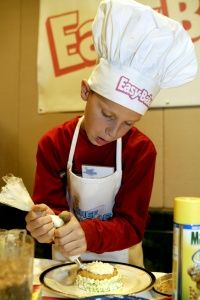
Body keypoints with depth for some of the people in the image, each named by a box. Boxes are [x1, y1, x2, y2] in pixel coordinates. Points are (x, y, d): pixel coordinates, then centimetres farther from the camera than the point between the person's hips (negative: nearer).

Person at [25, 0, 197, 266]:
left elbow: (132, 225, -14)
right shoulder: (53, 144, -10)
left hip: (120, 261, -1)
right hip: (67, 262, 2)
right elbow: (50, 205, -9)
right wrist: (44, 222, -31)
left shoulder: (141, 150, -13)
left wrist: (88, 234, -31)